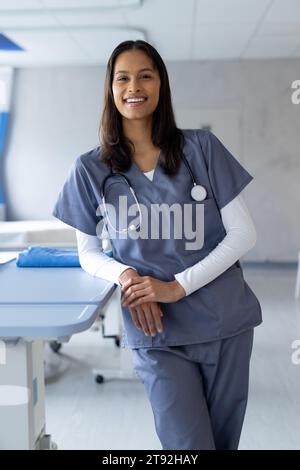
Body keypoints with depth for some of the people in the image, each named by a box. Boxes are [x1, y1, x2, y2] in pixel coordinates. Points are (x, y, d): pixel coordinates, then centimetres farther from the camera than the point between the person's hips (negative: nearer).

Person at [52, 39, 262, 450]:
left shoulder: (201, 147, -3)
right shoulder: (92, 169, 0)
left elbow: (244, 233, -4)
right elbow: (88, 253, 8)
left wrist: (176, 287, -13)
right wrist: (124, 274, -15)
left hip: (226, 323, 1)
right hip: (158, 332, -1)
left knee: (224, 439, 15)